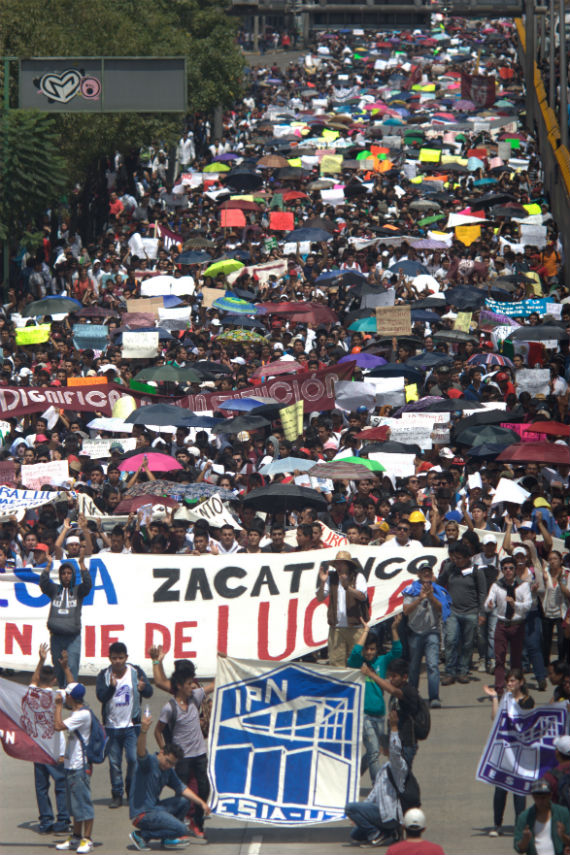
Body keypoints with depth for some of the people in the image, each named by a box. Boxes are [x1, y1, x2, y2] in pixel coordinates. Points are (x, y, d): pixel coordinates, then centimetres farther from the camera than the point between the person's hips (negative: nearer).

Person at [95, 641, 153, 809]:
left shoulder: (136, 672, -1)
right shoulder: (104, 675, -1)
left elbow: (149, 692, -9)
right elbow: (101, 696, -14)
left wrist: (143, 688, -33)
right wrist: (112, 687, -33)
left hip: (132, 726, -1)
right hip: (111, 725, 1)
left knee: (133, 759, -10)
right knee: (114, 762, 4)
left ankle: (132, 791, 10)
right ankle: (117, 794, 13)